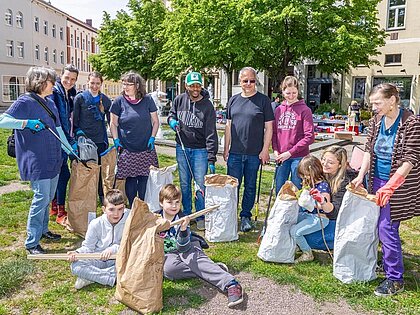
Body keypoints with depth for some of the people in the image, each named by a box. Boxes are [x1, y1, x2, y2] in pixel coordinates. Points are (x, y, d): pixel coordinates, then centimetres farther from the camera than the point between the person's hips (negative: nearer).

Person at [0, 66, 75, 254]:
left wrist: (70, 149, 19)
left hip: (53, 159, 8)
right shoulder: (25, 102, -10)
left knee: (49, 197, 17)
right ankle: (31, 243, 4)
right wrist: (26, 123, -29)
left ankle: (43, 230, 35)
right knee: (41, 198, -7)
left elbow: (58, 129, 19)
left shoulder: (50, 103, 14)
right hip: (36, 161, -8)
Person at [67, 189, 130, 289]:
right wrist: (77, 253, -20)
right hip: (98, 260, 1)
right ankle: (114, 279, -25)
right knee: (76, 266, -26)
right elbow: (88, 247, 0)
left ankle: (91, 276, -23)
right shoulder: (96, 224, -9)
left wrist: (114, 249, -27)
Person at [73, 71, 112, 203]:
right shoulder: (80, 98, -2)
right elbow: (74, 119, 0)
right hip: (84, 140, -2)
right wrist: (78, 133, -11)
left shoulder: (105, 100, 7)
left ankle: (102, 195, 22)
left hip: (100, 140, 2)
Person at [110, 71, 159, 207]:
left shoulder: (147, 100, 4)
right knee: (130, 179, 3)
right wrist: (116, 141, -2)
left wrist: (152, 138, -1)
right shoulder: (119, 101, 2)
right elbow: (113, 124, 8)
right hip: (127, 149, -1)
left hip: (146, 149, 1)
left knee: (144, 179, 2)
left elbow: (155, 121, 10)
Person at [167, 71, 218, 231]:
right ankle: (186, 214, 27)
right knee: (184, 183, 12)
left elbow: (211, 134, -14)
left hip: (200, 150, -3)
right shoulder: (179, 100, 0)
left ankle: (201, 217, 13)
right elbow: (171, 114, 22)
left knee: (200, 184, -1)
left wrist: (211, 159, -19)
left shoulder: (207, 105, -10)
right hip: (182, 148, 4)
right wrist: (172, 121, -4)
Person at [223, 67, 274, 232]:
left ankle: (245, 217, 23)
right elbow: (228, 126, 13)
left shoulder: (263, 100, 0)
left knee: (250, 187, 9)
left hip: (254, 153, -2)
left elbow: (269, 127, -1)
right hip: (235, 152, 2)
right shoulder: (234, 100, 9)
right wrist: (226, 148, 9)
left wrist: (265, 150, -7)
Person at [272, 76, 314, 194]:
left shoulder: (304, 110, -6)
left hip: (298, 157, -4)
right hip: (281, 157, 4)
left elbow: (309, 137, -11)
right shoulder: (278, 109, 9)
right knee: (279, 190, 13)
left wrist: (290, 152, -14)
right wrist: (275, 150, -3)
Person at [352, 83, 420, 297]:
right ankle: (387, 266, 29)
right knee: (375, 225, 10)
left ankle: (395, 279, 9)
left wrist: (389, 187, -24)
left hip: (399, 185, -6)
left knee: (387, 228, -6)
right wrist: (361, 176, -5)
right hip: (377, 181, 6)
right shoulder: (375, 121, 3)